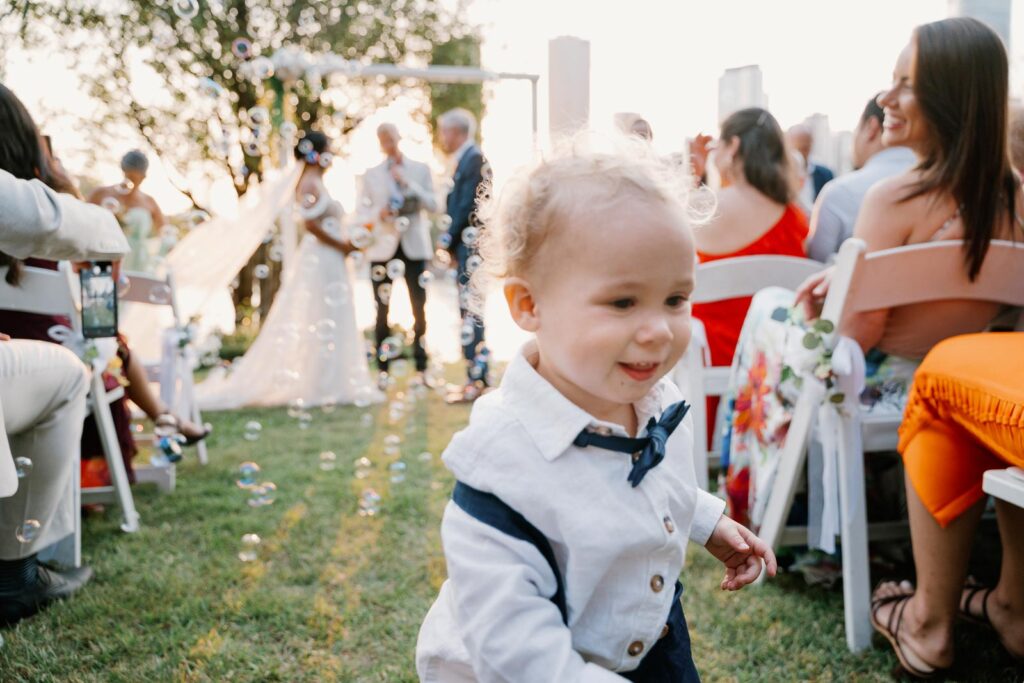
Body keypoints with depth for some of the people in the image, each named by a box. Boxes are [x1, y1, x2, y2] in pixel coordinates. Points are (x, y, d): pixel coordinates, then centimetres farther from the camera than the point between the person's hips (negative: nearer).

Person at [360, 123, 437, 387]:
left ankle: (421, 368, 6)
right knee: (382, 309, 0)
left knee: (419, 308, -1)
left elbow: (433, 204, 0)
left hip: (415, 246, 0)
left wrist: (409, 183, -10)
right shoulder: (372, 174, 11)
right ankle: (383, 370, 4)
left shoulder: (421, 169, 9)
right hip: (383, 246, 1)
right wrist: (379, 213, -13)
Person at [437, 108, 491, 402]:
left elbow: (468, 205, -17)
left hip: (471, 247, -10)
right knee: (469, 310, 12)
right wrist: (450, 241, 10)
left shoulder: (474, 159, -11)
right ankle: (476, 375, 18)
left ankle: (476, 378, -3)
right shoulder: (465, 159, 17)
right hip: (464, 248, 10)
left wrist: (448, 238, -11)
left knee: (470, 311, -8)